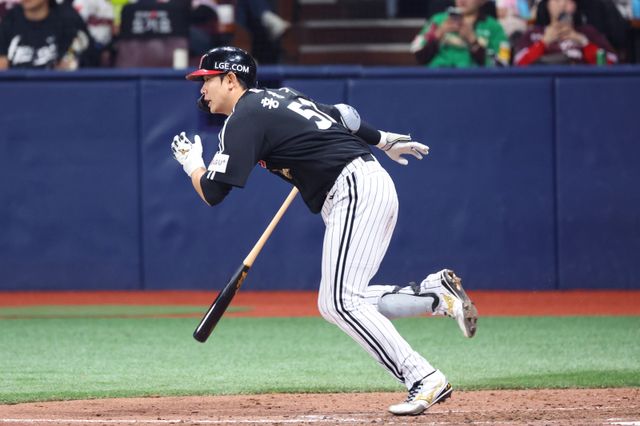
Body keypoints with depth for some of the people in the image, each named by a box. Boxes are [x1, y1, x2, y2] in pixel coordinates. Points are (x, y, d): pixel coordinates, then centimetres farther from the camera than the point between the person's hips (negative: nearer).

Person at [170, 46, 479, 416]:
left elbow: (213, 193, -11)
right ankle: (438, 294, 5)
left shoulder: (244, 118, -8)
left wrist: (191, 163, 10)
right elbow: (342, 116, 28)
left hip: (356, 191, -10)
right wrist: (384, 140, 44)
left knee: (341, 301, -15)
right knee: (335, 303, 11)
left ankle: (424, 380, -20)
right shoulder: (281, 96, 19)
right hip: (374, 186, 10)